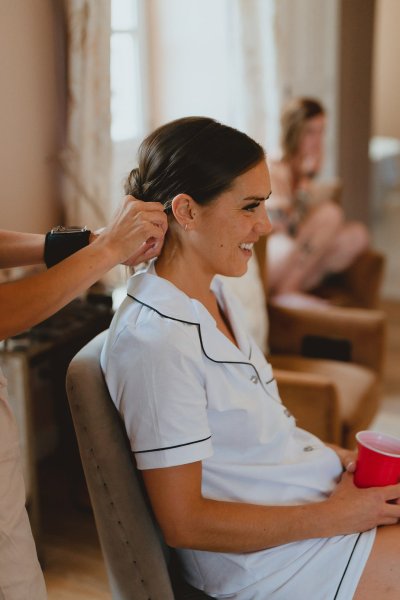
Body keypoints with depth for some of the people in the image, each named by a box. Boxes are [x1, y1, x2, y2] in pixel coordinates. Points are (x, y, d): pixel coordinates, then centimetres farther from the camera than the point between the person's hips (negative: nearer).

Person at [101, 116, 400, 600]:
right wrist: (333, 518, -18)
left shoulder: (212, 293, 4)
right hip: (262, 560, -8)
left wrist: (338, 456, 0)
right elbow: (184, 523, -22)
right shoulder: (158, 342, -25)